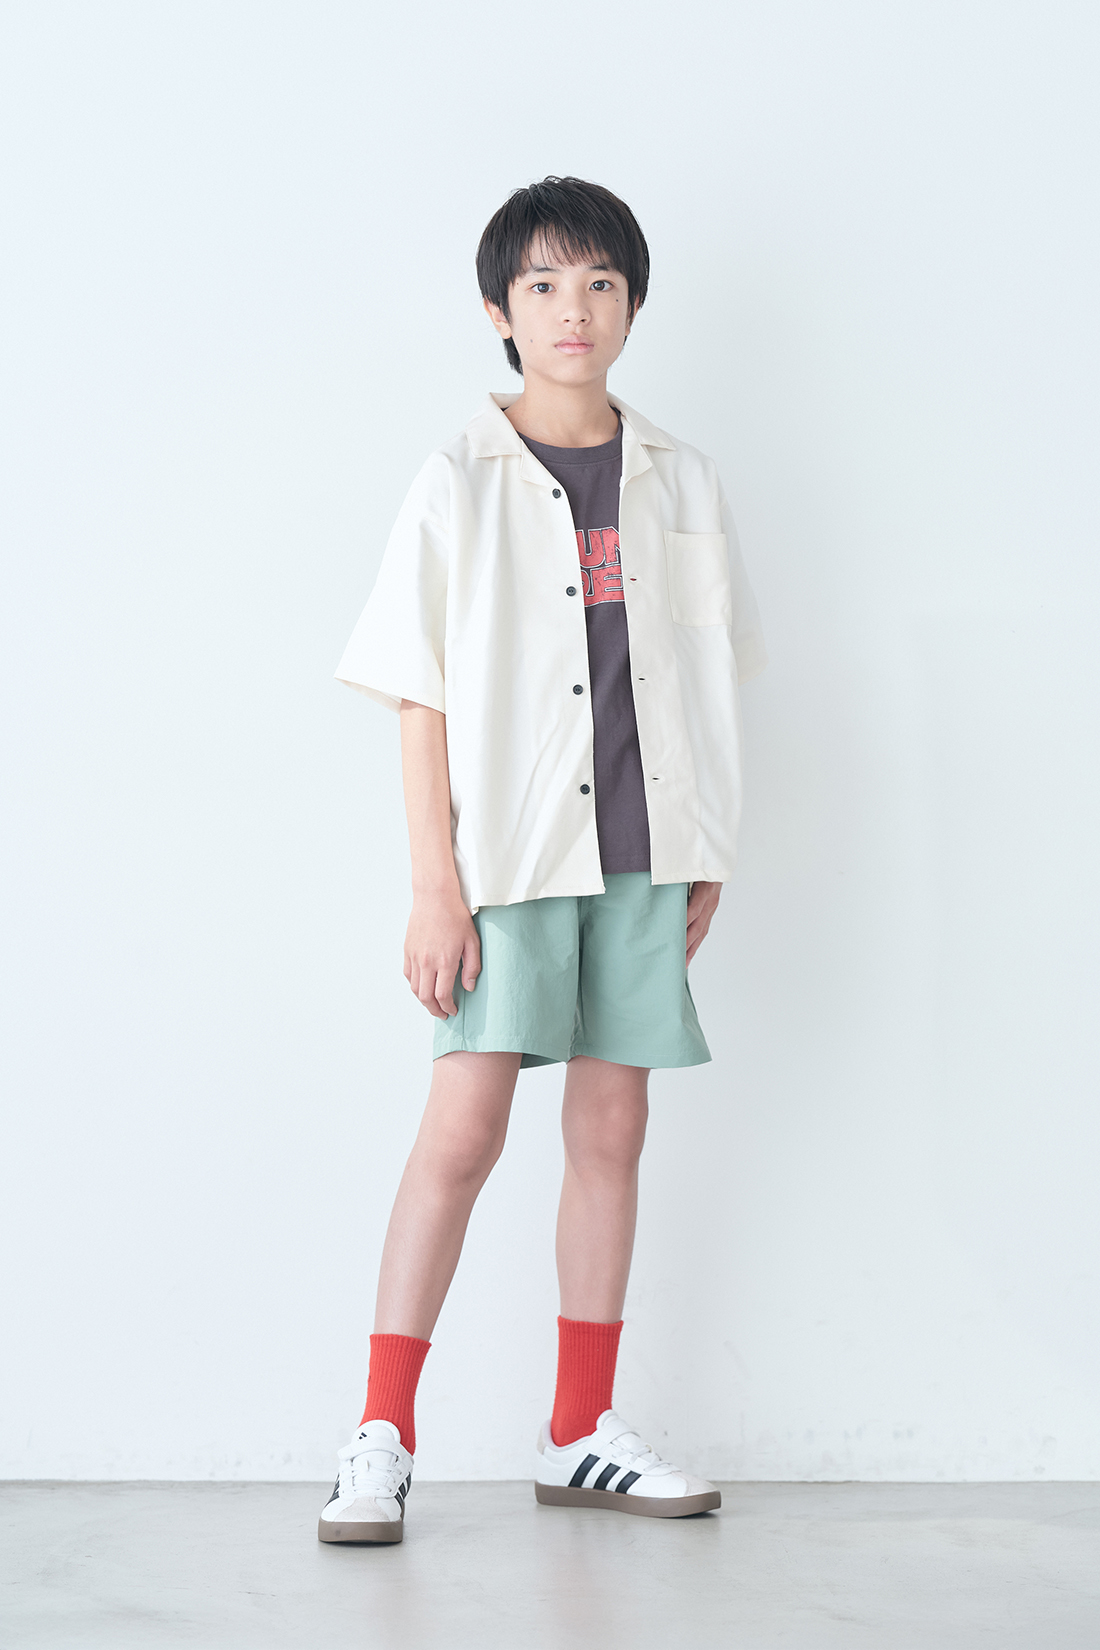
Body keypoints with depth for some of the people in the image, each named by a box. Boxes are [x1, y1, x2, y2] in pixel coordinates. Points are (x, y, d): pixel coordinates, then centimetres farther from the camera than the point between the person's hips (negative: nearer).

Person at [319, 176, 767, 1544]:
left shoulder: (677, 483, 10)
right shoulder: (460, 484, 0)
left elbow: (703, 681, 14)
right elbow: (421, 696, -3)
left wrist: (704, 852, 9)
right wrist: (435, 880, -9)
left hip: (641, 846, 4)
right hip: (510, 847, -4)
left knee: (612, 1128, 6)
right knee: (463, 1127, -10)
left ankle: (580, 1436, 16)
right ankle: (382, 1437, -1)